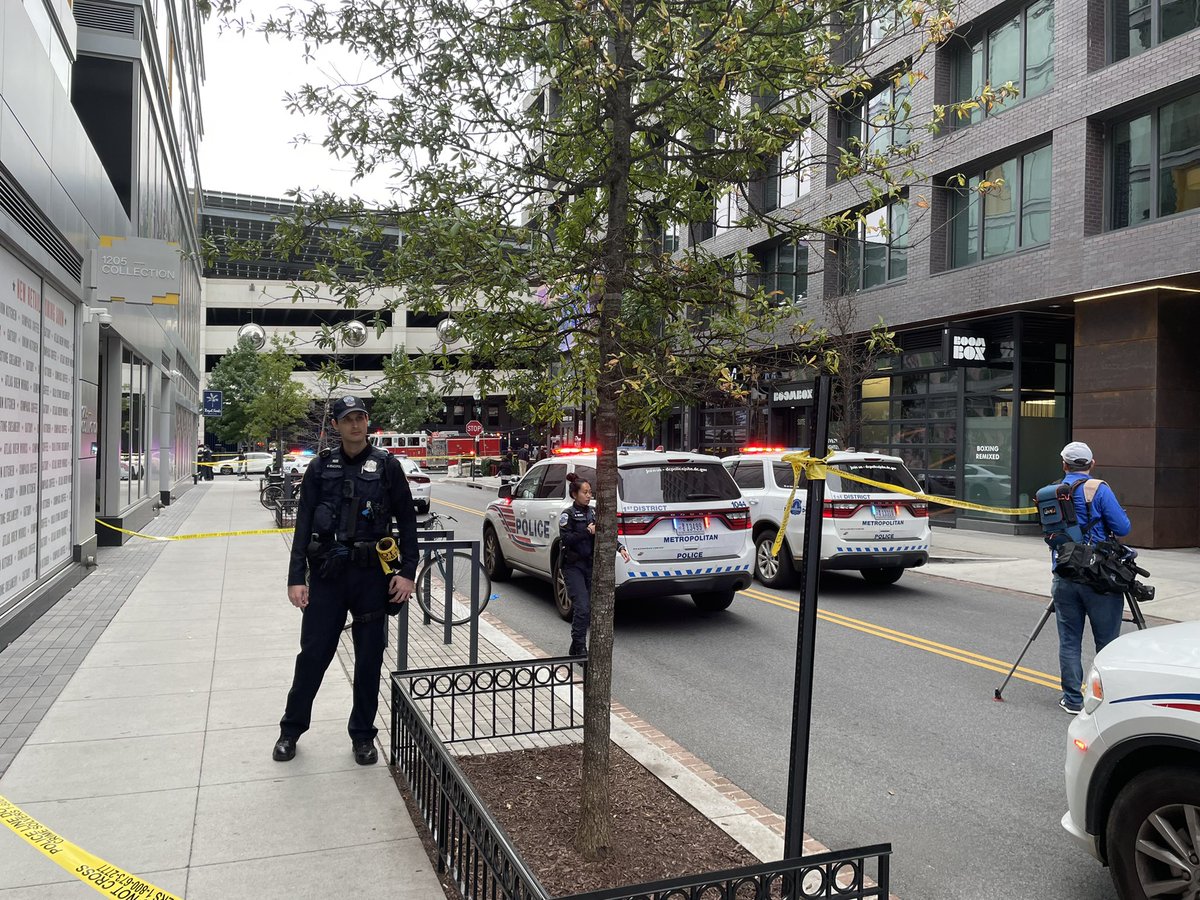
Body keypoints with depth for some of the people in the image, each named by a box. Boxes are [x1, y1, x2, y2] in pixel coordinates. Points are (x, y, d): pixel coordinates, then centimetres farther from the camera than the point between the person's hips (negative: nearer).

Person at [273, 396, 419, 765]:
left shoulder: (387, 465, 1)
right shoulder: (320, 468, 4)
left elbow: (407, 522, 1)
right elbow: (303, 525, 2)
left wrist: (407, 572, -6)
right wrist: (296, 578, -5)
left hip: (372, 575, -1)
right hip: (326, 574, 1)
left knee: (369, 658, 7)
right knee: (312, 654, 6)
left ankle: (363, 735, 23)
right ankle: (291, 729, 26)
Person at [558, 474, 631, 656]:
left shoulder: (593, 512, 12)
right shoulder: (568, 515, -5)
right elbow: (566, 539, -16)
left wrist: (620, 548, -7)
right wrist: (587, 532, -20)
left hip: (591, 565, 6)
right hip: (573, 567, -6)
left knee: (589, 608, 7)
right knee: (582, 607, -14)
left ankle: (575, 649, 20)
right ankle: (580, 648, -3)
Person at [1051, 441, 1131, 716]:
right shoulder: (1099, 490, -8)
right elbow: (1122, 528, -9)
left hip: (1064, 578, 4)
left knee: (1069, 641, 9)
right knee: (1107, 641, 7)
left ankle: (1072, 699, 12)